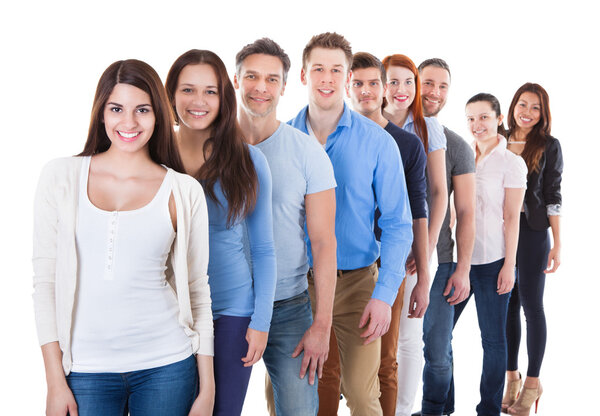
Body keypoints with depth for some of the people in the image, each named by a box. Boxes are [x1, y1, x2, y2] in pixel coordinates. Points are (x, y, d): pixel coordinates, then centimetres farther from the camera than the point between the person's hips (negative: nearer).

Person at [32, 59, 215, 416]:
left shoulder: (184, 192, 0)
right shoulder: (61, 177, 0)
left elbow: (197, 289, 4)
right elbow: (45, 279, 1)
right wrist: (55, 381, -2)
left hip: (166, 366, 0)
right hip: (86, 369, 0)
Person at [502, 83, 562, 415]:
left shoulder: (548, 146, -2)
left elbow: (553, 197, -3)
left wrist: (557, 244, -7)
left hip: (532, 232, -4)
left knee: (531, 305, 3)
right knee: (507, 304, 8)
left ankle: (532, 383, 13)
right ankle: (512, 377, 20)